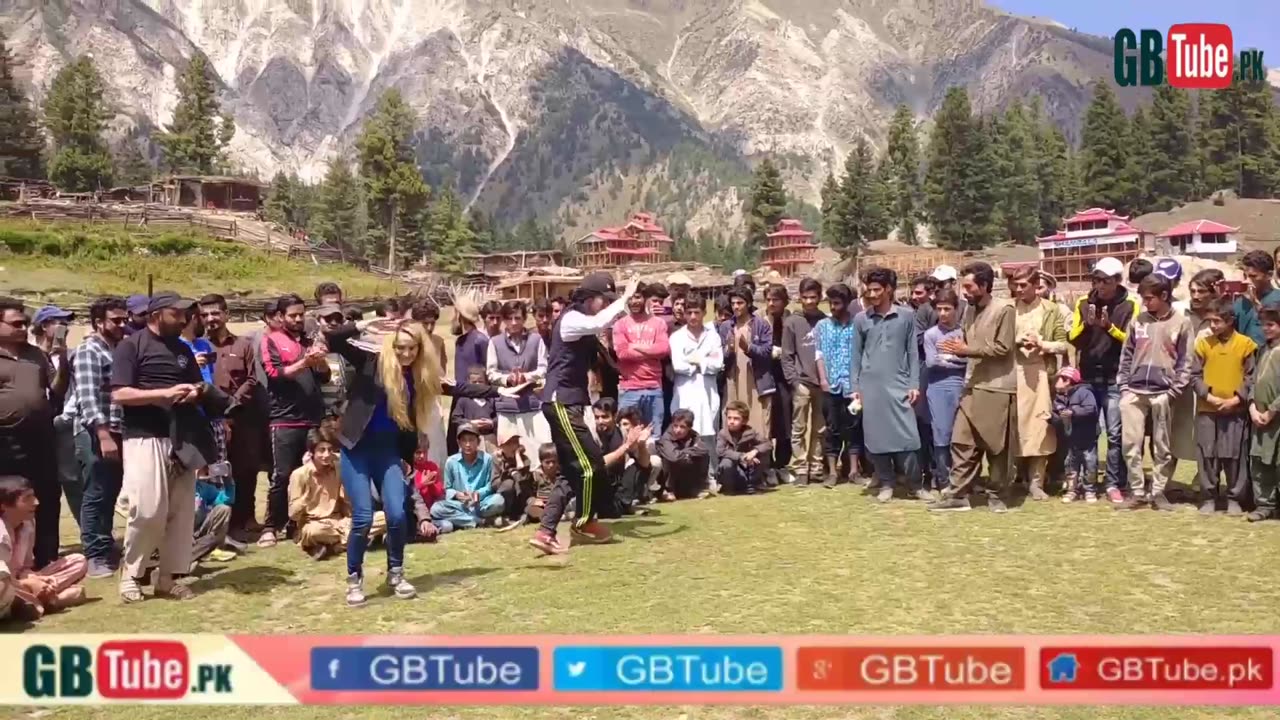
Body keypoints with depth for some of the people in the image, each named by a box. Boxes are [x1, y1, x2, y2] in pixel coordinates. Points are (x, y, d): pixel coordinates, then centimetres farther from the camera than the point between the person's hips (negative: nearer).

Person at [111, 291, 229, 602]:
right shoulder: (131, 346, -3)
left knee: (181, 511, 4)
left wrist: (197, 393, -4)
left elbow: (200, 390, 20)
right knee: (147, 510, -11)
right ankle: (130, 574, 9)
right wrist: (166, 393, -19)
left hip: (181, 439, 6)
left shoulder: (183, 350, 15)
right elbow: (119, 394, -11)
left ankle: (168, 578, 12)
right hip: (145, 438, -6)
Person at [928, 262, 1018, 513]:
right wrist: (958, 349, -4)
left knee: (998, 446, 4)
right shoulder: (970, 310, 11)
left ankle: (995, 494, 17)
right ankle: (957, 494, 8)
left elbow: (1002, 348, -16)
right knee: (962, 442, 3)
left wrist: (966, 350, -17)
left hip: (998, 387, -6)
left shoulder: (1004, 309, -10)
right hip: (972, 386, 6)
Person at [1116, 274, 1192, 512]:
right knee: (1131, 444, -1)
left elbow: (1185, 361, 1)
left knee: (1162, 447, 5)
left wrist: (1175, 390, -8)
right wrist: (1123, 386, 4)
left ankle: (1158, 492, 16)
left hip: (1163, 394, -2)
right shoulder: (1138, 320, 9)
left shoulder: (1181, 323, 1)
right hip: (1134, 393, 2)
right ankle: (1137, 492, 9)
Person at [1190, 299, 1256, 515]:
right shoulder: (1203, 343, 3)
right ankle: (1208, 498, 15)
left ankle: (1234, 499, 15)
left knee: (1235, 456, 3)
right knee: (1207, 455, 5)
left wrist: (1236, 399, -11)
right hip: (1207, 410, 2)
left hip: (1236, 411, -1)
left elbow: (1251, 377, -2)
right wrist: (1209, 396, -10)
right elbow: (1195, 375, 2)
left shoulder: (1246, 344, -2)